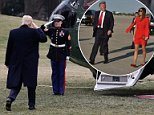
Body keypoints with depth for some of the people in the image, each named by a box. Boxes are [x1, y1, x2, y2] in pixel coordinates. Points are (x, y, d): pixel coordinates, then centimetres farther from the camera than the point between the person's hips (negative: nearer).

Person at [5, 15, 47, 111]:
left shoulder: (13, 32, -1)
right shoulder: (33, 32, -11)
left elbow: (9, 48, 3)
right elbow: (44, 38, 3)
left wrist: (7, 62, 10)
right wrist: (37, 28, 7)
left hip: (16, 63, 2)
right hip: (31, 64, -2)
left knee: (15, 83, 6)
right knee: (31, 84, 9)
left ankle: (10, 98, -19)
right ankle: (31, 104, 14)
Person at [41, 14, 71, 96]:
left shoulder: (65, 32, -4)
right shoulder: (51, 30, 5)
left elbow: (68, 44, -3)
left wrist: (68, 54, -7)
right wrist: (43, 27, -22)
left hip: (62, 55, -3)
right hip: (53, 54, 3)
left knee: (61, 73, 1)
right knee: (54, 73, 8)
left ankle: (61, 91, 6)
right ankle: (55, 90, 14)